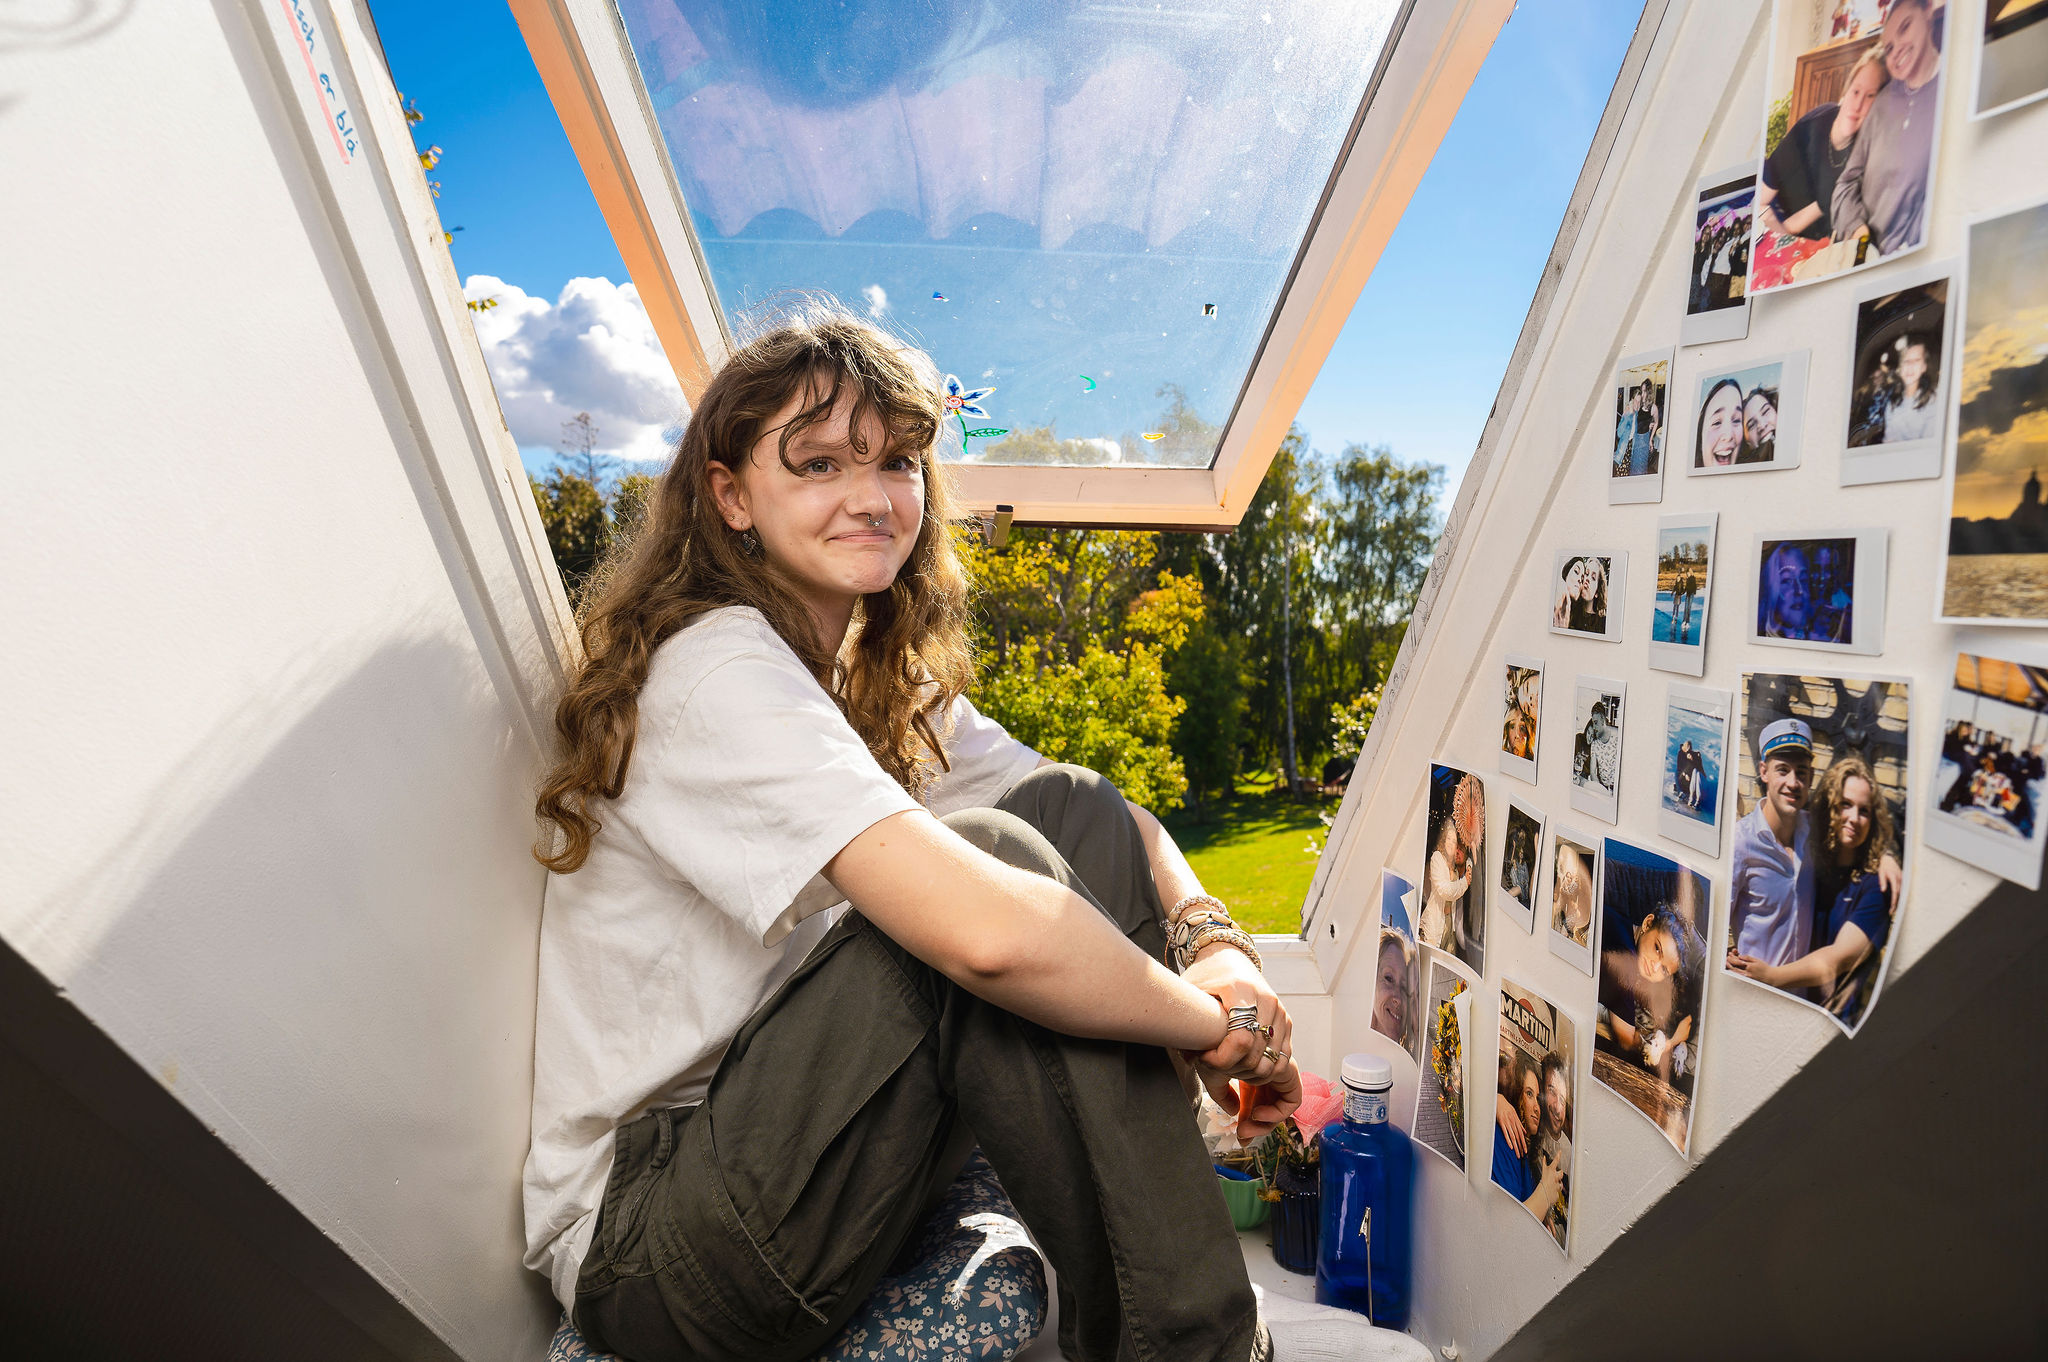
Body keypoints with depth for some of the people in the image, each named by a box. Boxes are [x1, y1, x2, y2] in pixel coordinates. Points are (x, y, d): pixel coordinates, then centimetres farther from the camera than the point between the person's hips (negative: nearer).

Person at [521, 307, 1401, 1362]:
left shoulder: (887, 677, 7)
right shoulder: (717, 669, -22)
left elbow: (1105, 825, 5)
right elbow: (985, 934, -36)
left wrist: (1212, 938, -15)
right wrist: (1212, 1024, -20)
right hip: (640, 1243, -7)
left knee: (1072, 812, -10)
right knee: (998, 856, -27)